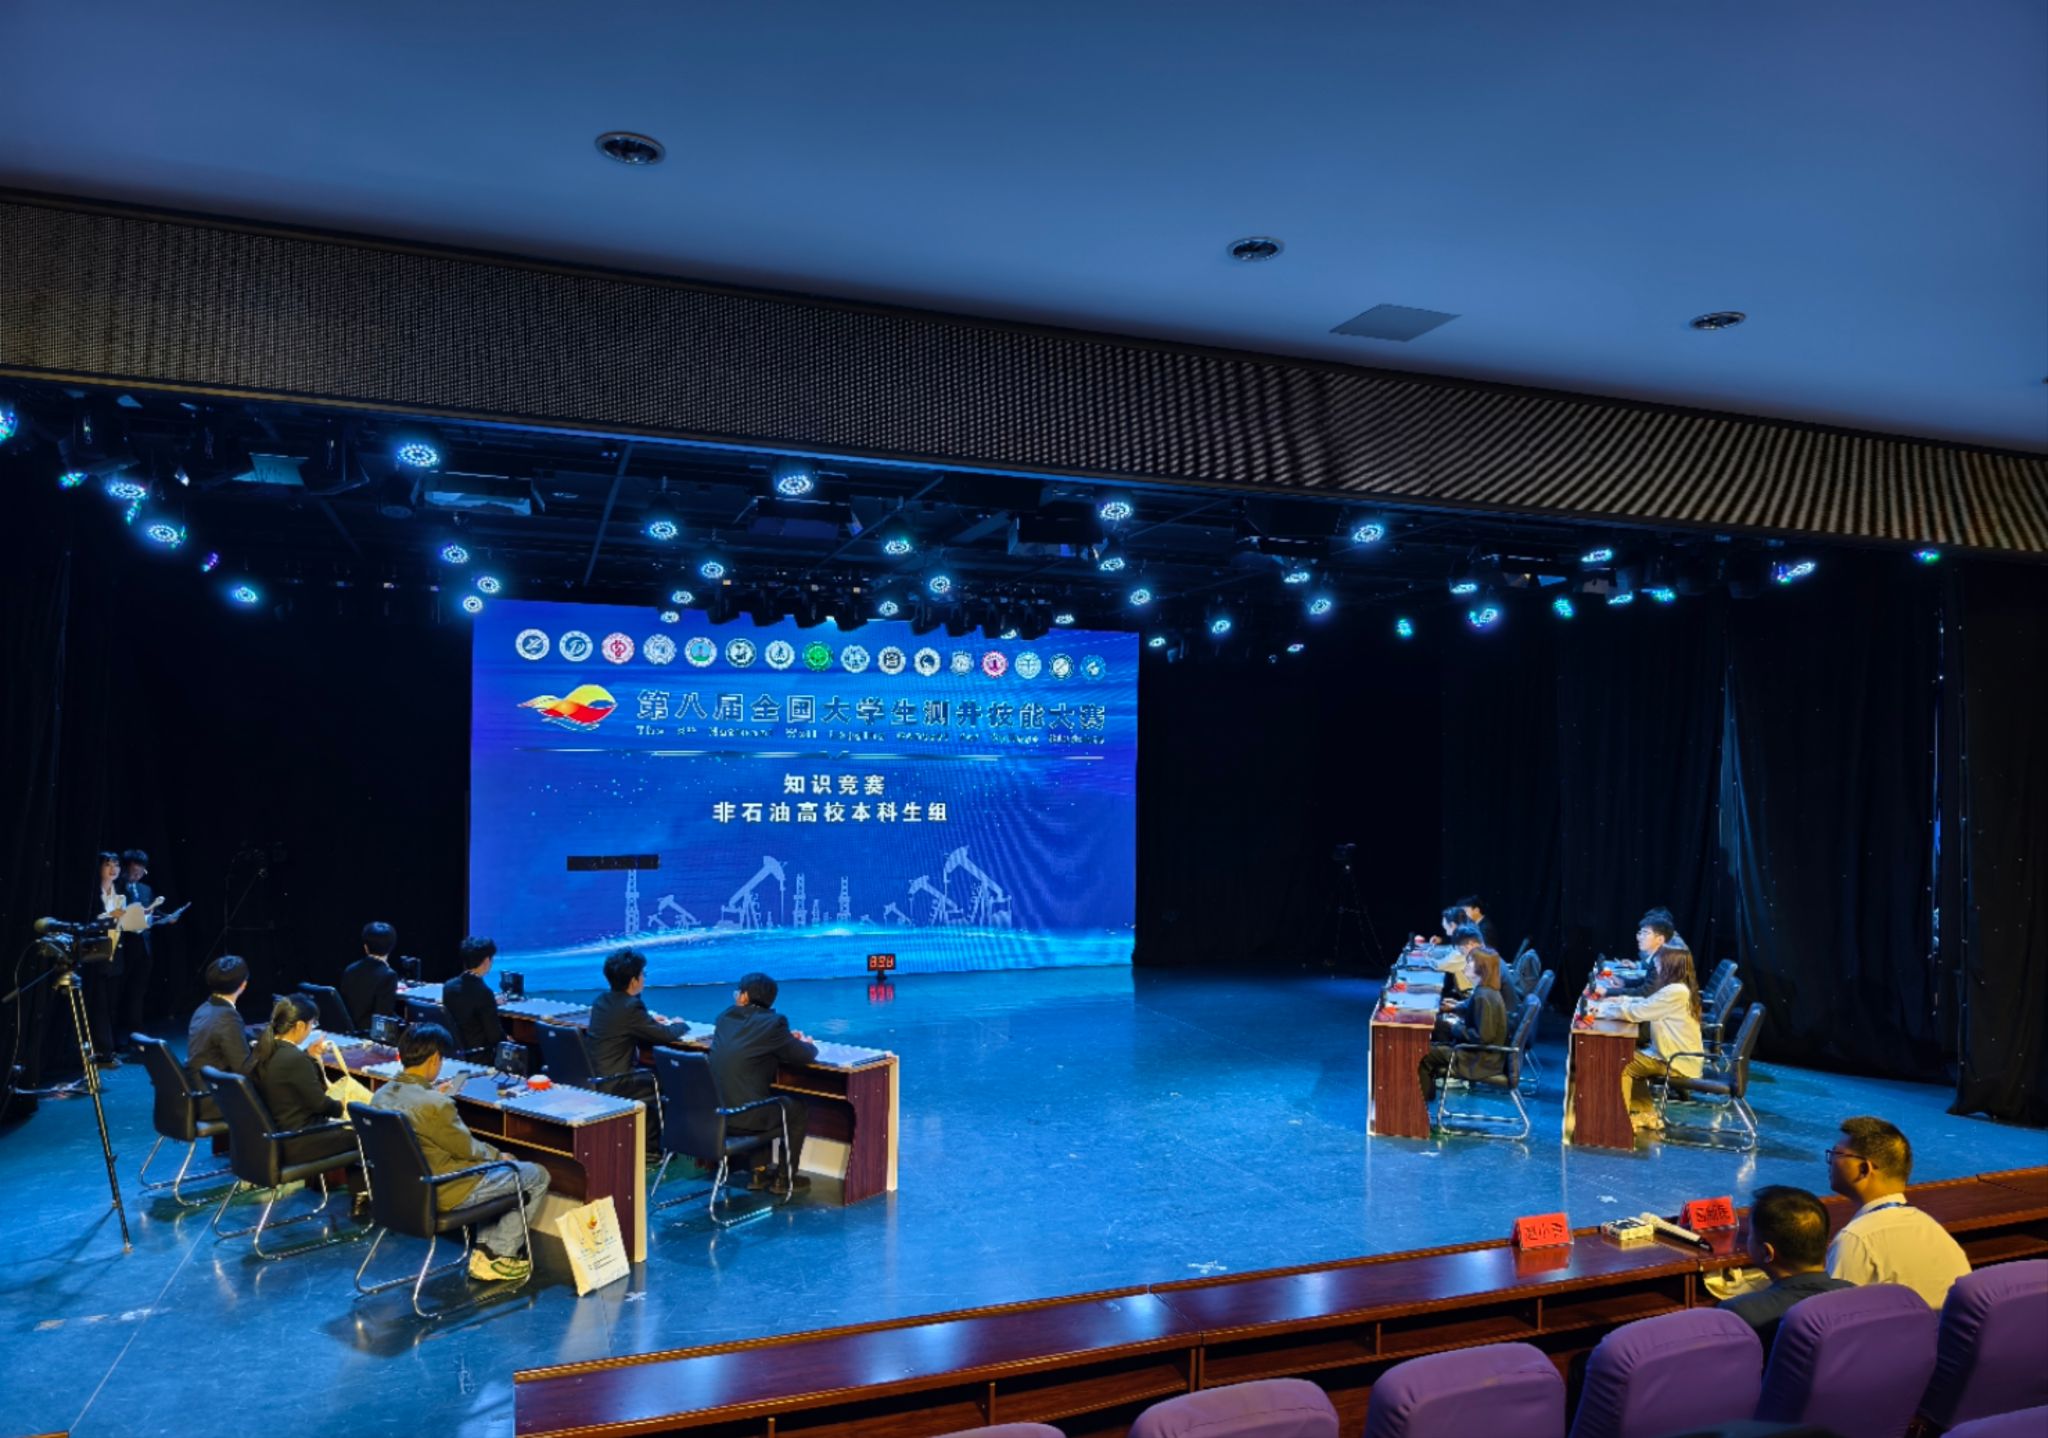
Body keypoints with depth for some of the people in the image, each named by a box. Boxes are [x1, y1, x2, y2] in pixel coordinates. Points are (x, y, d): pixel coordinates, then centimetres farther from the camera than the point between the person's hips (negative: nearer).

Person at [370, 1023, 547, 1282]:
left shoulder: (381, 1095, -5)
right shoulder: (436, 1105, -29)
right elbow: (468, 1149, -16)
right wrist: (501, 1156, 2)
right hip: (442, 1194, -9)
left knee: (490, 1167, 31)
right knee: (536, 1176, 5)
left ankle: (483, 1250, 25)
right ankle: (496, 1257, 11)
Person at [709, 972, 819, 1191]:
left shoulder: (725, 1017, 8)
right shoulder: (772, 1023, -11)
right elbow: (804, 1055, -3)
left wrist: (786, 1039, 23)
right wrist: (807, 1044, 19)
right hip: (745, 1116, -6)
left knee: (779, 1100, 34)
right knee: (799, 1109, 20)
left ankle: (760, 1171, 37)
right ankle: (785, 1177, 26)